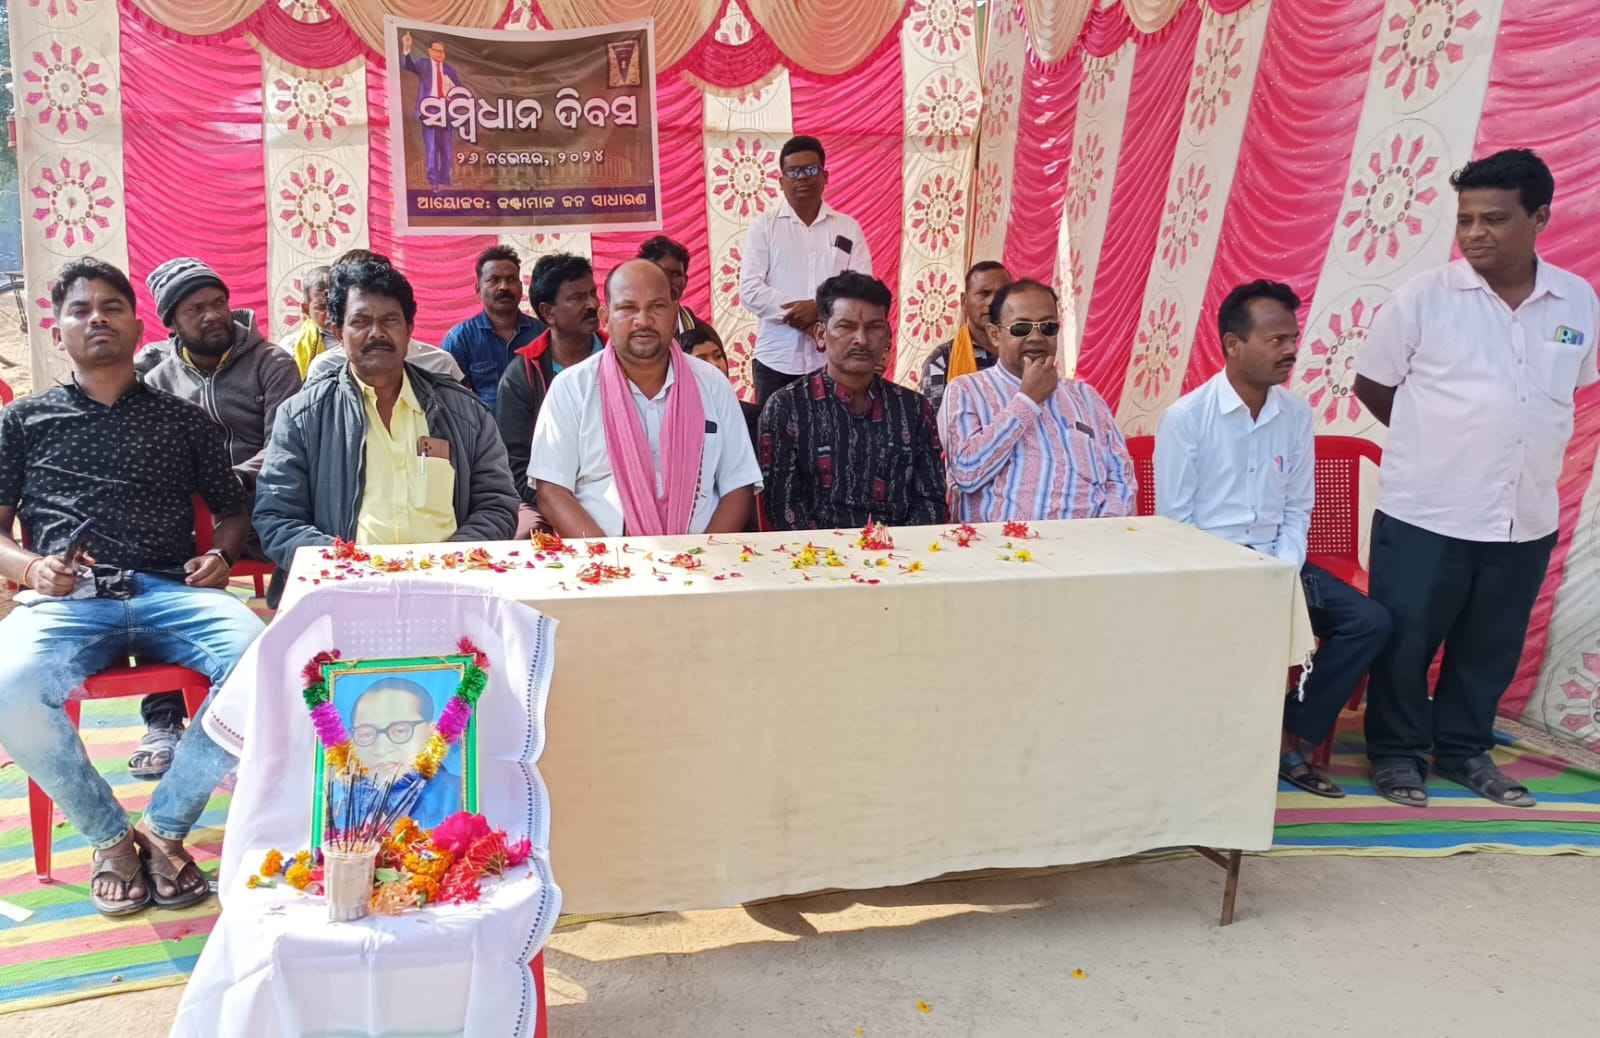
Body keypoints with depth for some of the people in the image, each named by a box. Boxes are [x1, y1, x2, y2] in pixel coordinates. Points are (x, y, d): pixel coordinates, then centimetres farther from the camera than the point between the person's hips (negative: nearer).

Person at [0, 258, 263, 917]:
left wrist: (221, 555, 1)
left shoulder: (182, 419, 22)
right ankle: (108, 834, -7)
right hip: (67, 594, 0)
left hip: (170, 589, 1)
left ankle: (164, 828, -12)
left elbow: (232, 507, 24)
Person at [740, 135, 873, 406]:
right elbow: (750, 291, -5)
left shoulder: (848, 228, 9)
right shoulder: (764, 226, 5)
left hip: (834, 360, 1)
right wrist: (802, 314, -15)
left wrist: (820, 308, -16)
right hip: (777, 360, -1)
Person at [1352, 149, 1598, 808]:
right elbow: (1372, 384, 2)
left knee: (1491, 647, 15)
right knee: (1405, 640, 5)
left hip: (1527, 519, 4)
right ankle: (1397, 753, 24)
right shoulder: (1424, 297, -8)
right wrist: (1434, 441, 6)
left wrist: (1522, 439, 10)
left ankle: (1465, 751, 33)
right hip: (1425, 513, -3)